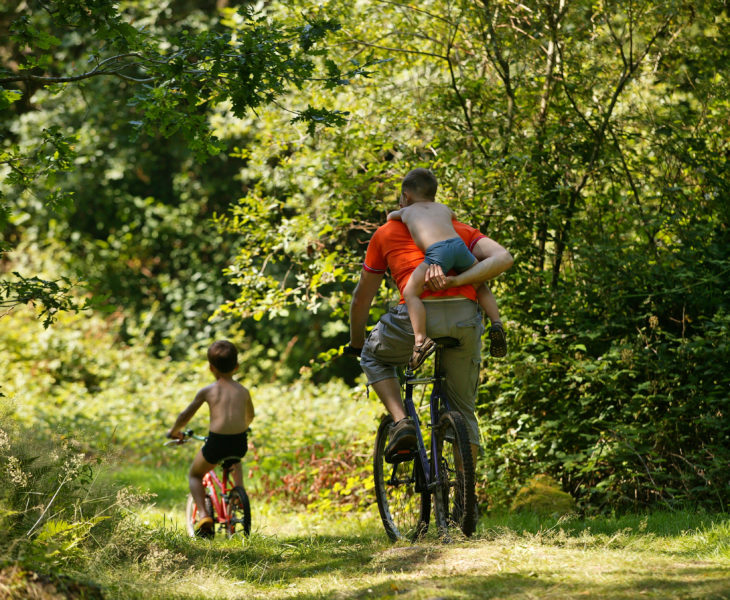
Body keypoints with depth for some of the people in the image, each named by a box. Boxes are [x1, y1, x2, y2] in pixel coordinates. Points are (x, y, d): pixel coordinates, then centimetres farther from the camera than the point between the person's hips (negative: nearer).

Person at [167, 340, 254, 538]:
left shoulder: (207, 391, 4)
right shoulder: (243, 391, 11)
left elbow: (186, 415, 11)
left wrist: (174, 431, 30)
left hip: (216, 442, -3)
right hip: (240, 442, 3)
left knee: (195, 475, 21)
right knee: (236, 464, 40)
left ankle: (203, 514, 0)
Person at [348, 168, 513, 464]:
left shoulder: (386, 233, 22)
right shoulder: (460, 229, 25)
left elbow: (362, 298, 28)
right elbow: (503, 258, 4)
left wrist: (356, 344, 43)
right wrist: (456, 281, -4)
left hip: (419, 314, -2)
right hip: (465, 318, 2)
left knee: (374, 358, 30)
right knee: (463, 410, 18)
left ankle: (402, 423, 9)